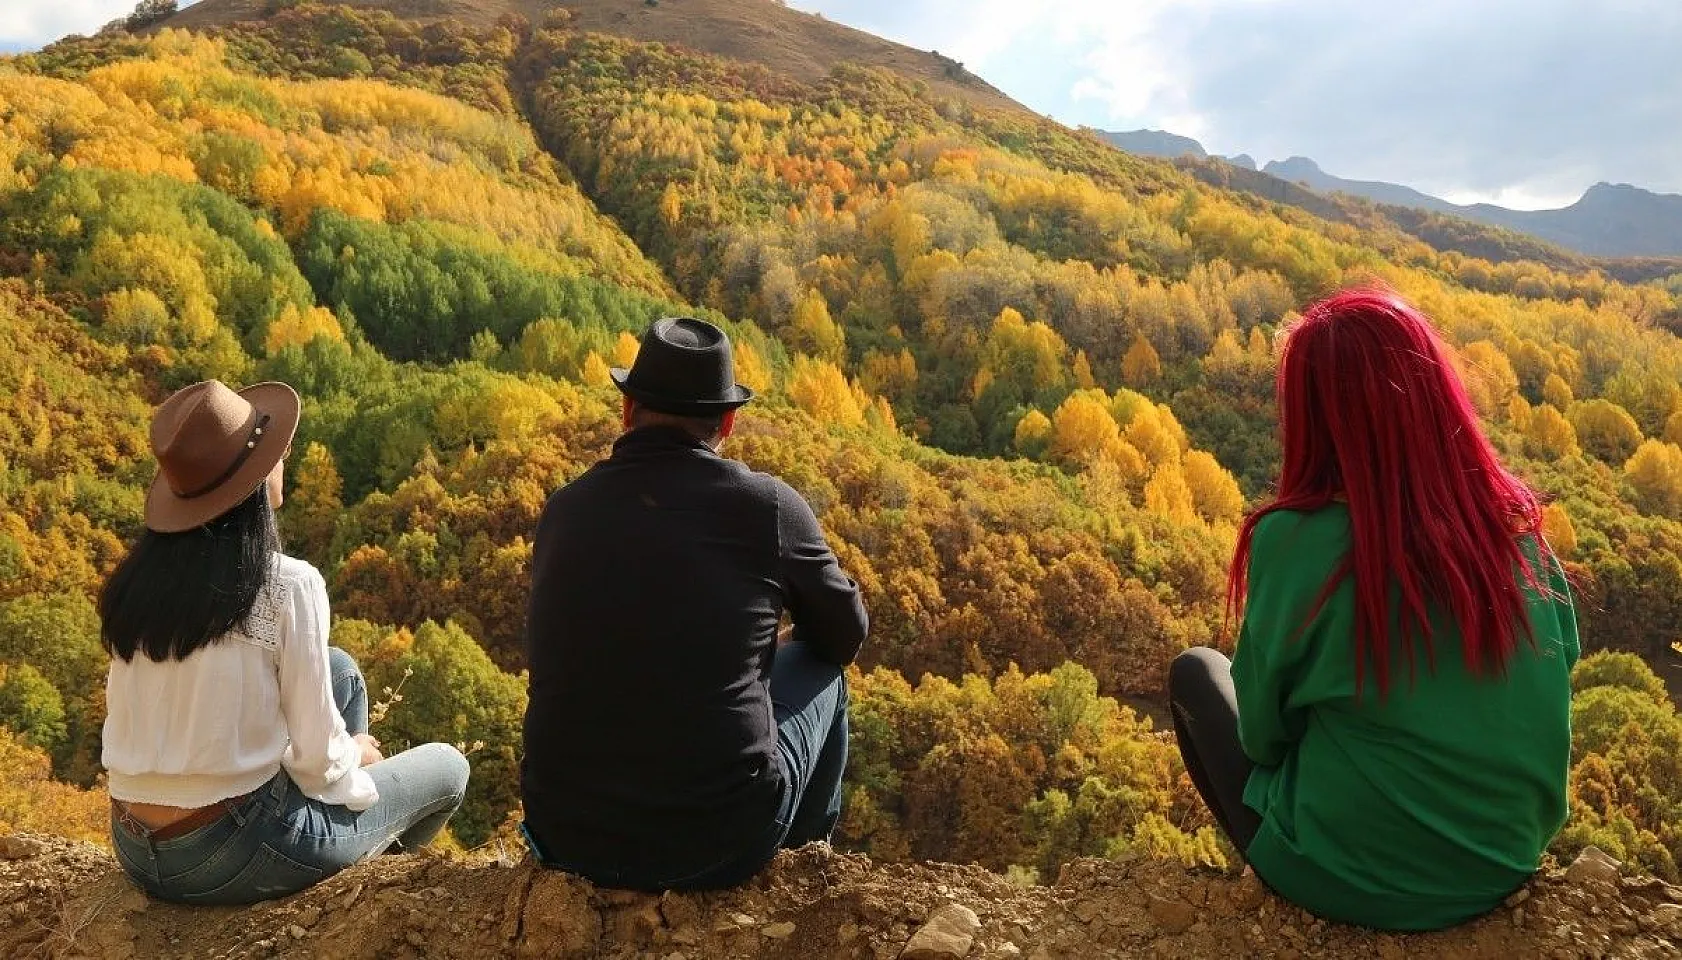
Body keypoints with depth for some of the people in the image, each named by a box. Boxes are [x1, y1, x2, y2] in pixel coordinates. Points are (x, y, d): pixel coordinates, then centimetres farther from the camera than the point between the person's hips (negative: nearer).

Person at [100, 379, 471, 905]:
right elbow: (319, 757, -15)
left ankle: (363, 856, 31)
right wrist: (355, 755, 8)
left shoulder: (134, 582, 0)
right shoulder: (289, 586, -19)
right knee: (448, 767, 14)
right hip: (233, 855, -6)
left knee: (340, 670, 20)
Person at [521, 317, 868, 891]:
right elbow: (846, 636, 6)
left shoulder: (564, 508, 0)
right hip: (722, 845, -4)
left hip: (566, 840, 4)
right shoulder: (768, 505, -9)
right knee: (819, 670, 21)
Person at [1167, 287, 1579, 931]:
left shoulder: (1294, 539, -23)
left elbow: (1264, 733, -10)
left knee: (1195, 671, 15)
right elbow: (1561, 665, 8)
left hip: (1348, 879, -5)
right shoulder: (1514, 522, -8)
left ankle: (1271, 866, 26)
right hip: (1509, 857, 5)